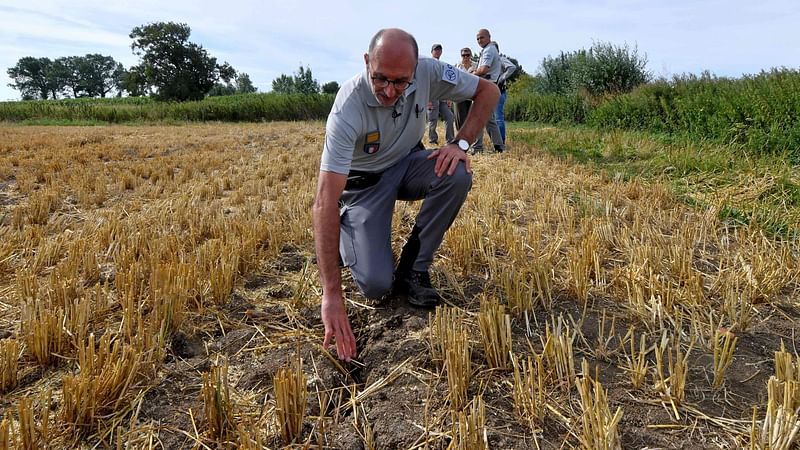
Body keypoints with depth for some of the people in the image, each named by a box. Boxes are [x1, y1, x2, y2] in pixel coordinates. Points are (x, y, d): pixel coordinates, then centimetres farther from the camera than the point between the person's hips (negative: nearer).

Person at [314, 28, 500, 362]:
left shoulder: (428, 72, -22)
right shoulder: (348, 109, -34)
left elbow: (488, 91, -5)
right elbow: (325, 202, -38)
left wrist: (461, 143, -24)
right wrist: (332, 294, -43)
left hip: (408, 165, 4)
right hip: (364, 182, -4)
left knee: (458, 175, -29)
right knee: (376, 285, -19)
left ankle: (412, 269, -10)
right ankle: (347, 232, 17)